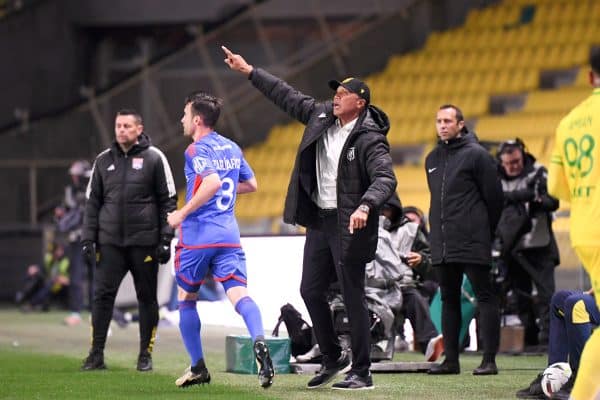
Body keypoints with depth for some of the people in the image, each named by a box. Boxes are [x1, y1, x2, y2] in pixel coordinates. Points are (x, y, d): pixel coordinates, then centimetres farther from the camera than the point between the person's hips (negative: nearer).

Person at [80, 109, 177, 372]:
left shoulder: (154, 158, 1)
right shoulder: (103, 160, 10)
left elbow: (168, 201, 1)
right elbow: (92, 202, 14)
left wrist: (165, 239, -5)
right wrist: (88, 240, 7)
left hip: (144, 242, -2)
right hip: (110, 241, 2)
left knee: (147, 298, 5)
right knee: (102, 295, -6)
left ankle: (145, 355, 13)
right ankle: (96, 355, -1)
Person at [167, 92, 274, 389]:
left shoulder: (196, 150, -9)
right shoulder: (232, 148, 14)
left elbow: (212, 182, -26)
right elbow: (250, 184, 25)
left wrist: (182, 213, -18)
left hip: (197, 235, -5)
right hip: (229, 235, 5)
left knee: (186, 298, 13)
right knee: (239, 293, -9)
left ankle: (198, 368, 16)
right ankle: (259, 342, -38)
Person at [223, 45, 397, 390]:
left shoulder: (370, 139, -16)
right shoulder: (322, 116, 6)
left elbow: (386, 179, -27)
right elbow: (287, 96, 17)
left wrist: (365, 207, -45)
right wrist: (249, 71, 19)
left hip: (349, 226, -8)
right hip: (319, 219, 8)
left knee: (353, 297, -4)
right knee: (311, 290, 11)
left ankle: (362, 372, 2)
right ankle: (333, 358, 27)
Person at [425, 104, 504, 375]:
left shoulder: (476, 155, -6)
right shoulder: (432, 159, 15)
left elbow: (494, 196, -5)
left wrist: (485, 232, 0)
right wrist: (440, 229, 15)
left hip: (472, 243, -7)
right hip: (442, 245, 7)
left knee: (485, 297, -4)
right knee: (449, 300, 10)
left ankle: (489, 360, -5)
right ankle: (451, 359, 14)